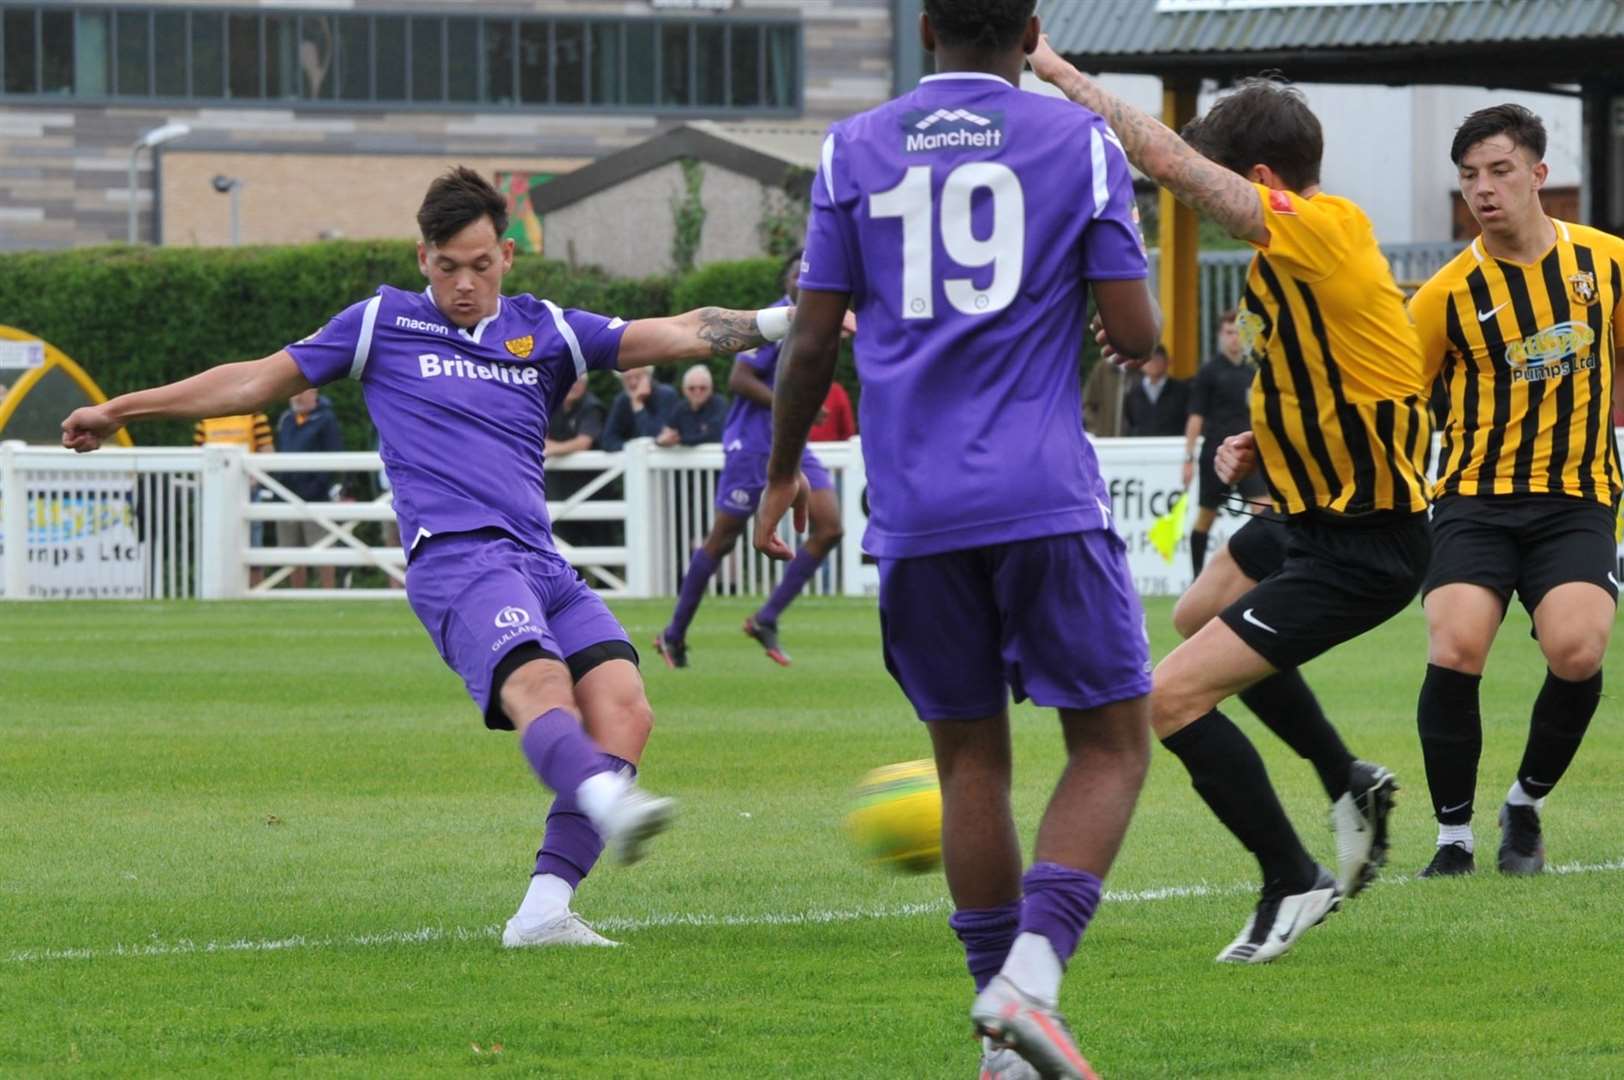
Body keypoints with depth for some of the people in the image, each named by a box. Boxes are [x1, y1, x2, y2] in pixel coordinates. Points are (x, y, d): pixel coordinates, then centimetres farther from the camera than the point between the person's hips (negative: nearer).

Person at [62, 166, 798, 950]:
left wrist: (773, 324, 4)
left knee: (622, 708, -19)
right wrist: (122, 410, 23)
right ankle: (611, 806, -62)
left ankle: (544, 909, -23)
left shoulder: (546, 332, 21)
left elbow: (675, 335, 17)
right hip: (457, 557, -4)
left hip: (542, 563, 4)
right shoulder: (384, 324, 14)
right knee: (541, 690, -32)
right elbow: (258, 381, 21)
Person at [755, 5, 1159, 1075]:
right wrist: (1127, 323, 22)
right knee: (1112, 745, 5)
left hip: (914, 507, 3)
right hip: (1047, 501, -3)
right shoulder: (1080, 141, 2)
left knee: (971, 758, 11)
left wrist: (782, 473, 21)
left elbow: (814, 340, 7)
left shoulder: (853, 150, 8)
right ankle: (1031, 976, -17)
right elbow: (1136, 332, -2)